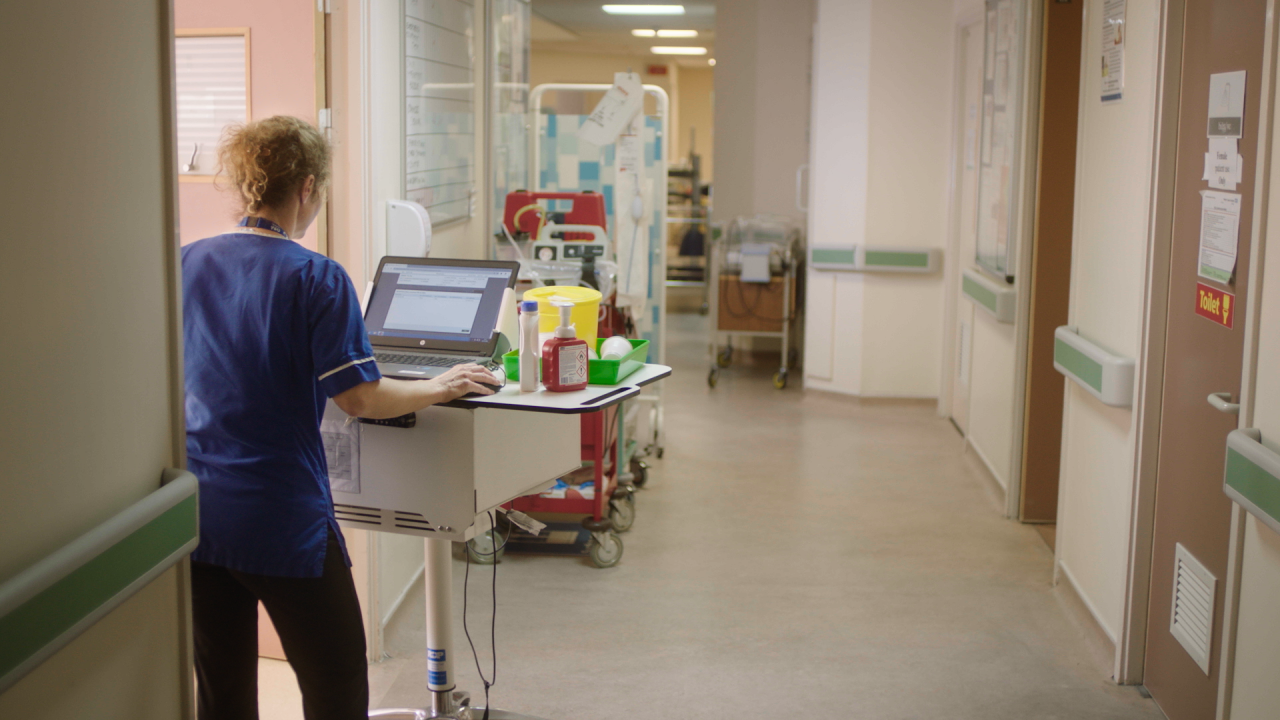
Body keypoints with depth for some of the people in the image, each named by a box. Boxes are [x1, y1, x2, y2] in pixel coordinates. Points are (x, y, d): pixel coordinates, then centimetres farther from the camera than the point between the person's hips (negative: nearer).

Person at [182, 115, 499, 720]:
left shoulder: (188, 263, 4)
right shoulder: (315, 278, -12)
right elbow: (359, 399, -15)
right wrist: (441, 388, 1)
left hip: (195, 512, 6)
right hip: (281, 521, -5)